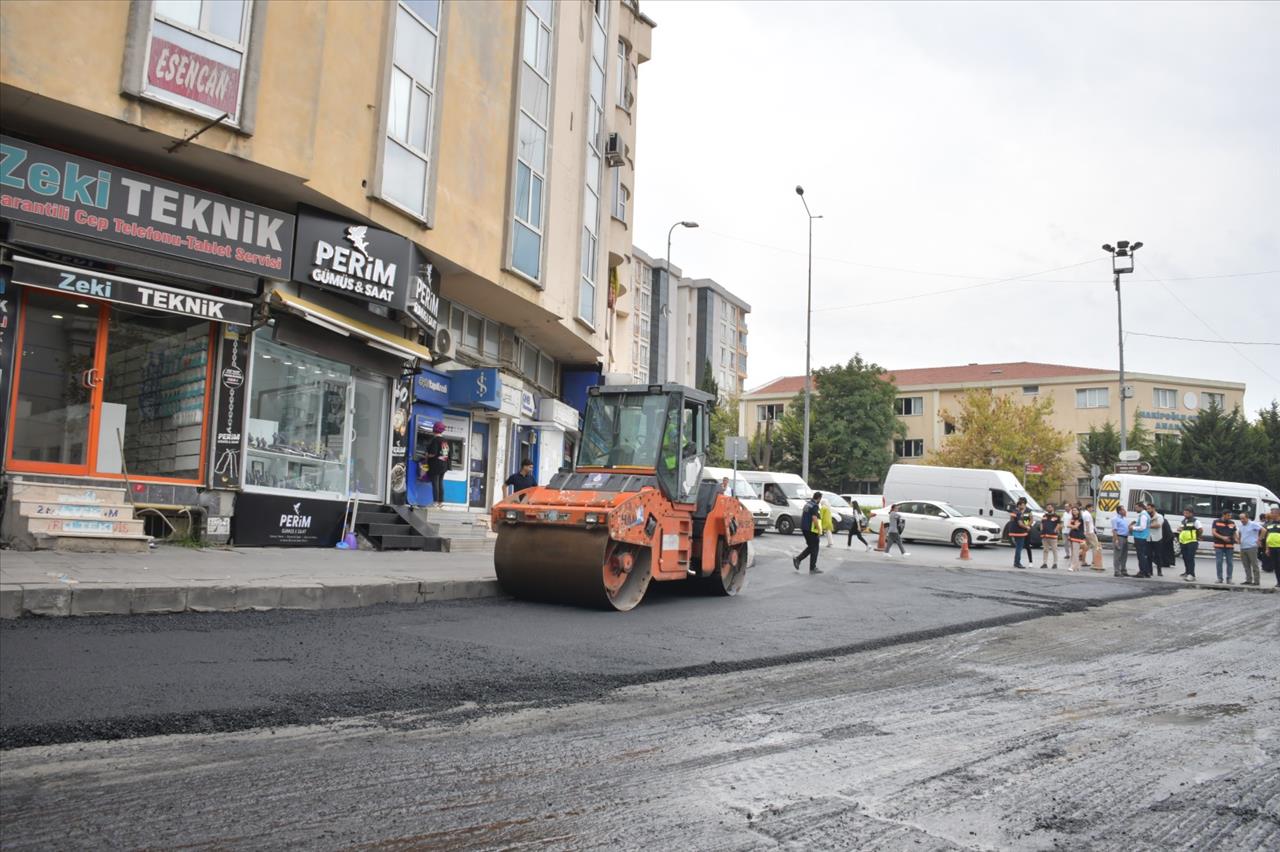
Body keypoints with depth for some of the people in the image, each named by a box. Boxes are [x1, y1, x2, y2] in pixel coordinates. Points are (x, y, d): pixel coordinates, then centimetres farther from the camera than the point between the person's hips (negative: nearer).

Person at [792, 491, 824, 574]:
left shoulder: (807, 504, 12)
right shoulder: (815, 506, -16)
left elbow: (802, 516, 20)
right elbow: (814, 518, -26)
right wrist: (819, 529, -17)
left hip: (804, 528, 9)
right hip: (811, 530, -9)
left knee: (810, 547, 18)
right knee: (814, 548, 1)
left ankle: (797, 558, 9)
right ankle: (812, 568, 4)